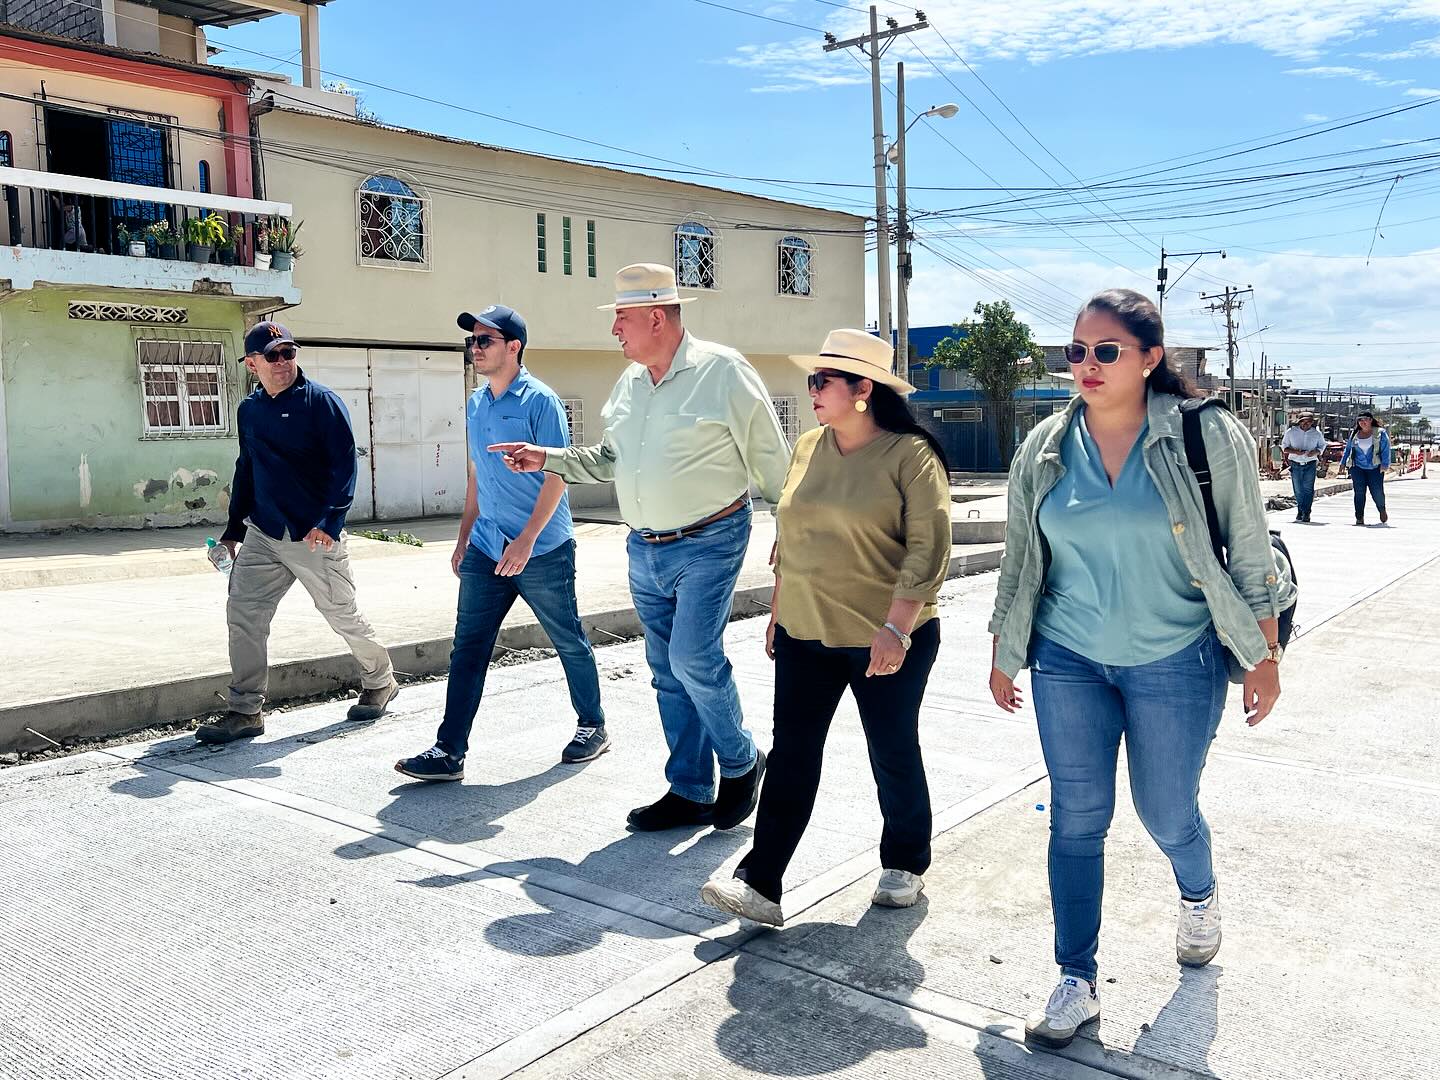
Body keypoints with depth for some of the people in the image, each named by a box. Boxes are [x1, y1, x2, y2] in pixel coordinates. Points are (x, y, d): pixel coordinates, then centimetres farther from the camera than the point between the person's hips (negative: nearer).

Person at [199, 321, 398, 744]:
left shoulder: (323, 402, -8)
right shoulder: (249, 411, 11)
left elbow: (345, 465, -13)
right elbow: (246, 470, 20)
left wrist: (329, 521, -24)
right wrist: (234, 529, 19)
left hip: (315, 535, -5)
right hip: (262, 535, 5)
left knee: (344, 618, 5)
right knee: (243, 615, -3)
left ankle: (380, 682, 29)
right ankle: (246, 710, 7)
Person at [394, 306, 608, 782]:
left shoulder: (539, 400, -11)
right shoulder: (476, 404, 11)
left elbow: (557, 474, -15)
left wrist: (526, 541, -21)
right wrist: (464, 537, 18)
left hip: (543, 551, -6)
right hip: (486, 550, 6)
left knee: (569, 643, 9)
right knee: (467, 650, 2)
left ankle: (593, 727, 27)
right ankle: (449, 752, 6)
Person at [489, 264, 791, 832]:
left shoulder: (722, 370, -10)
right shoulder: (628, 383, 10)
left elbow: (770, 459, -7)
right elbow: (609, 460, 20)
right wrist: (546, 458, 8)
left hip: (707, 544, -7)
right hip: (644, 550, 7)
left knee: (693, 660, -14)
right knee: (669, 673, 10)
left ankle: (742, 763, 13)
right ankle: (690, 792, 22)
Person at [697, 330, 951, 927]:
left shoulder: (910, 454, -11)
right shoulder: (809, 447, 7)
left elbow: (928, 547, -15)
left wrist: (895, 627, -21)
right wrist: (778, 609, 16)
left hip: (886, 641, -5)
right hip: (806, 634, 5)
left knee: (893, 754, 11)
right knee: (791, 755, 2)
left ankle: (905, 864, 32)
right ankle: (759, 882, 4)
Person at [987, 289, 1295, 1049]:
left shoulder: (1207, 436, -9)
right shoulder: (1045, 450, 0)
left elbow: (1249, 556, -3)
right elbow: (1020, 563, 8)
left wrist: (1264, 658, -1)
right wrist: (1003, 657, 11)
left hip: (1176, 664, -2)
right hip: (1068, 664, 2)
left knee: (1166, 813, 11)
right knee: (1076, 819, 3)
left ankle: (1199, 897, 47)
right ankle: (1076, 984, 16)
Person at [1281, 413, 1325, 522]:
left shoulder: (1317, 434, 4)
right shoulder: (1291, 432, 2)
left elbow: (1322, 446, 15)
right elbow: (1284, 446, 7)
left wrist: (1315, 452, -9)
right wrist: (1294, 451, -13)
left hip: (1310, 465, -1)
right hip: (1295, 464, 1)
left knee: (1308, 488, -10)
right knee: (1298, 490, 4)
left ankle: (1306, 513, -10)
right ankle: (1300, 511, 20)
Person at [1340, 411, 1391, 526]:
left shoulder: (1380, 433, 2)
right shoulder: (1354, 434, 12)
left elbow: (1385, 450, -2)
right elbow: (1348, 449, 22)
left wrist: (1385, 464, -10)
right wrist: (1343, 462, 18)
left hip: (1375, 468, -3)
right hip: (1357, 468, 3)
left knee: (1377, 492, -4)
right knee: (1359, 492, -4)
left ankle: (1382, 510, 26)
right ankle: (1359, 517, 1)